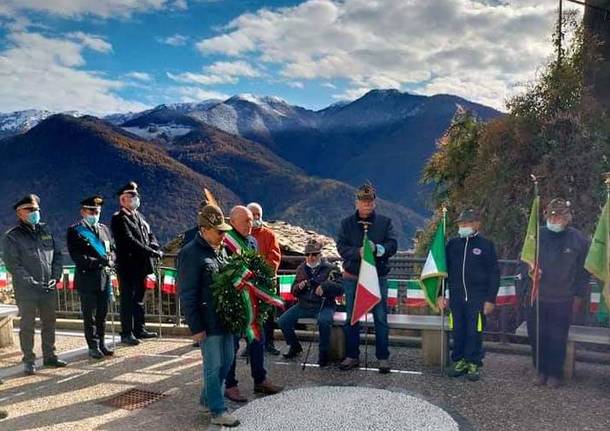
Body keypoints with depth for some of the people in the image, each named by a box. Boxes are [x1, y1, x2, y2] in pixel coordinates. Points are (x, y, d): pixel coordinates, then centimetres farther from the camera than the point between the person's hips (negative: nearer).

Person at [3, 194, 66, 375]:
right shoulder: (13, 236, -4)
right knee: (27, 326, 2)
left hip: (49, 287, 5)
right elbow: (12, 264, -10)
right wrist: (31, 282, -16)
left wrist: (56, 276, 0)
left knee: (49, 323, 12)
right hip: (26, 290, -5)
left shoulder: (45, 230, 11)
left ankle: (49, 356, 24)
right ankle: (29, 361, 13)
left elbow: (57, 255, 13)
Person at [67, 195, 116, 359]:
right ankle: (93, 346, 14)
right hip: (87, 279, -5)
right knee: (90, 316, 4)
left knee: (102, 314, 12)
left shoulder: (104, 229, 14)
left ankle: (101, 344, 24)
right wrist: (98, 261, -19)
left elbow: (112, 249, 15)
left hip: (104, 278, 5)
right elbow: (76, 256, -11)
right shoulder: (75, 230, -3)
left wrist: (110, 262, -6)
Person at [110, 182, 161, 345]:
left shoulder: (138, 216, 14)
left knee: (139, 298, 16)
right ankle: (127, 334, 8)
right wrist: (151, 252, -24)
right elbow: (130, 241, -22)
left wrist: (154, 247, -6)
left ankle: (139, 329, 26)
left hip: (140, 266, 8)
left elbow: (149, 235, 15)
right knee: (127, 300, 0)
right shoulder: (119, 218, -12)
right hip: (127, 266, -8)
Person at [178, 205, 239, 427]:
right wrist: (195, 327, -16)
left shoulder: (220, 249, 9)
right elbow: (187, 295, -16)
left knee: (227, 360, 17)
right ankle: (218, 411, 17)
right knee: (213, 366, 3)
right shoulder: (190, 253, -16)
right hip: (208, 321, -8)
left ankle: (207, 397, 35)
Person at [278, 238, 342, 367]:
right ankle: (295, 346, 15)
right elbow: (294, 291, 19)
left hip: (324, 305, -5)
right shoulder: (301, 268, 13)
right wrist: (299, 287, -5)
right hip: (304, 305, 5)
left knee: (324, 321, -36)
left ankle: (324, 353, -13)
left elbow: (340, 288, -9)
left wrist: (325, 286, -25)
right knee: (283, 321, -10)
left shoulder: (330, 268, -1)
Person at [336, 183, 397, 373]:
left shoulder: (385, 222, 2)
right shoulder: (347, 223, 3)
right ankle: (352, 356, 23)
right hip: (352, 277, 1)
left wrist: (377, 248, -25)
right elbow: (341, 247, -5)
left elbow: (392, 245, -5)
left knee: (381, 318, 3)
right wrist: (358, 252, -22)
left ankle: (383, 357, 15)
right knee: (352, 318, 10)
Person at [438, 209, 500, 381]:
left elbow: (494, 273, -2)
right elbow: (444, 269, 11)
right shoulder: (452, 244, 6)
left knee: (475, 332, 3)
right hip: (456, 297, 3)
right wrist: (441, 294, 6)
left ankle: (473, 363, 16)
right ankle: (459, 360, 23)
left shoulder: (486, 245, -3)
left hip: (477, 298, -3)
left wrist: (491, 299, -6)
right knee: (458, 331, 9)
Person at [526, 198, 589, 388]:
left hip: (563, 301, -2)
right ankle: (541, 371, 25)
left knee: (558, 339, 7)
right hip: (537, 297, 2)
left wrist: (579, 294, 5)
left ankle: (555, 373, 25)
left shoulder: (578, 239, -5)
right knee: (536, 336, 8)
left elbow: (584, 270, 4)